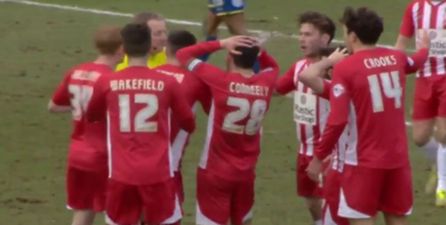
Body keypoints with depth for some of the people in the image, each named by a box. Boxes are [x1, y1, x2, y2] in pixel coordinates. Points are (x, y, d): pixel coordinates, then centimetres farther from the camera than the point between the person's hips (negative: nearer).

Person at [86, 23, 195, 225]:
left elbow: (91, 116, 18)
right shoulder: (167, 83, -2)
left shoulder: (107, 83, -1)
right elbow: (189, 124, 9)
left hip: (122, 174, 1)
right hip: (158, 173, -1)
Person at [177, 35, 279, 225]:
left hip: (215, 171, -4)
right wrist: (257, 51, 2)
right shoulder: (266, 83, -5)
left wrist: (221, 44, -8)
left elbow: (183, 55, -7)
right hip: (246, 172, 4)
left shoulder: (221, 80, -17)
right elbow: (272, 66, 22)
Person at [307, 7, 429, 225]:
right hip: (398, 158, 5)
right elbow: (416, 62, 32)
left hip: (364, 160, -5)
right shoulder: (396, 58, 5)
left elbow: (337, 121, -18)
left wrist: (318, 157, -6)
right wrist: (425, 48, 56)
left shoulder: (345, 68, -13)